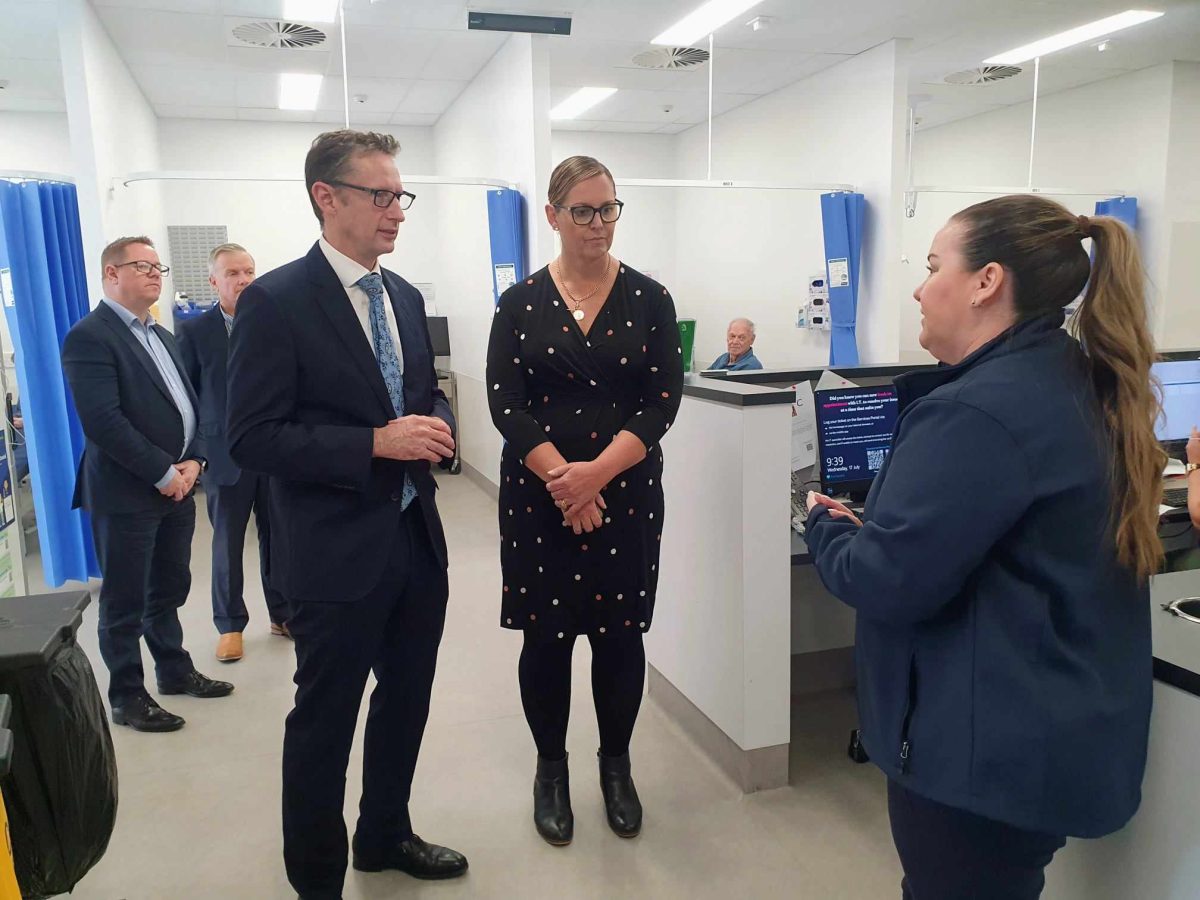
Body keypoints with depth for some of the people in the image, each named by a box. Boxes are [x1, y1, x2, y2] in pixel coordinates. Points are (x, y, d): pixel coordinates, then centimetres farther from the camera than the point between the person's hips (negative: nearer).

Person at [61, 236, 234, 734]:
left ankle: (174, 670, 34)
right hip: (126, 493, -8)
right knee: (126, 602, 5)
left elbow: (189, 403, 14)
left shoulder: (162, 336, 16)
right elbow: (102, 421, -20)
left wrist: (192, 461, -2)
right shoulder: (90, 336, -12)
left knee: (170, 589, 19)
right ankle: (126, 697, 19)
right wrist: (163, 473, -17)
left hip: (177, 486, 8)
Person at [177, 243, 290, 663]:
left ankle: (282, 613, 27)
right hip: (226, 453, -1)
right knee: (227, 542, 10)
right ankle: (230, 625, 25)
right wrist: (190, 452, -3)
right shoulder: (195, 331, -1)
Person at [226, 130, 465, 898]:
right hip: (337, 552, -7)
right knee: (324, 720, 9)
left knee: (407, 700, 20)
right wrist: (376, 442, -25)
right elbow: (252, 439, -16)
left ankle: (386, 836, 43)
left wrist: (436, 426, -6)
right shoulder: (276, 301, -13)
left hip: (417, 539, 7)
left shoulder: (405, 296, 9)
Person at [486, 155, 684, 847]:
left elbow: (662, 400, -6)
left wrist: (596, 473, -17)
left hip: (627, 493, 0)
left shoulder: (649, 300, 1)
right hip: (539, 496, 0)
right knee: (547, 635, 7)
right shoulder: (521, 304, 1)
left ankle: (617, 764, 32)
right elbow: (506, 403, -5)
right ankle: (551, 768, 30)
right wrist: (561, 479, -18)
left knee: (620, 631, 8)